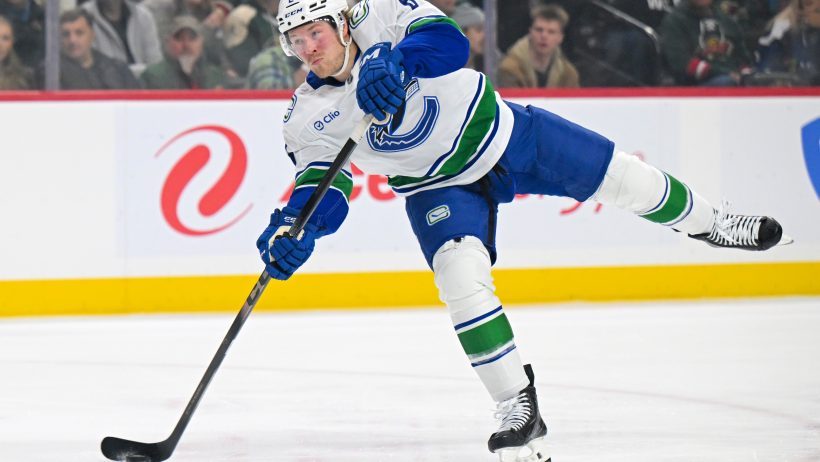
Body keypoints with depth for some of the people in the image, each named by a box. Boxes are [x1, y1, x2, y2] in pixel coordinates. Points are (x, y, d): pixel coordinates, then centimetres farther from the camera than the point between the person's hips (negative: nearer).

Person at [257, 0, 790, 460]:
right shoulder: (308, 116, -16)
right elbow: (322, 187, -19)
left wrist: (393, 61, -55)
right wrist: (293, 230, -40)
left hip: (499, 130, -1)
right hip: (440, 186, 1)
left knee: (623, 178, 6)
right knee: (461, 276, -22)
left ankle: (708, 223, 38)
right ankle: (519, 410, -12)